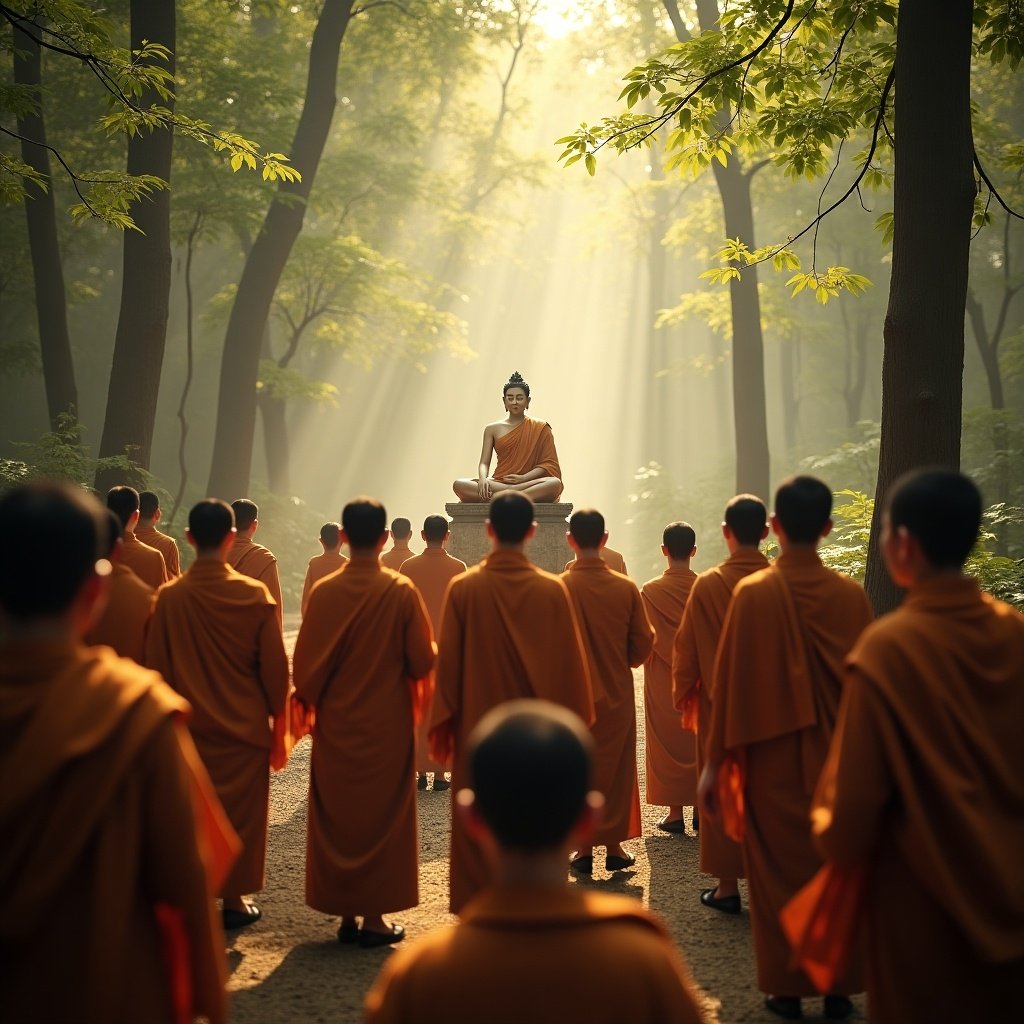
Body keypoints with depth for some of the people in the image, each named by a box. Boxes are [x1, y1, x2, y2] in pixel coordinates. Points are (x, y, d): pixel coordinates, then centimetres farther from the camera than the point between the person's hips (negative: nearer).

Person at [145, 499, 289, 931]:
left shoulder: (169, 597, -10)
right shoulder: (255, 595, -11)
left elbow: (156, 667, -4)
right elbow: (274, 665, -6)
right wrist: (277, 712, 7)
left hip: (189, 726, 1)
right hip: (245, 725, -1)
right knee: (241, 809, 11)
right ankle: (234, 897, 16)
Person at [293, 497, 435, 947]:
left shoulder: (324, 592, -8)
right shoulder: (402, 593, -11)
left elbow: (305, 663, -5)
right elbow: (422, 661, -7)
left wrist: (307, 704, 12)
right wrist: (418, 698, 14)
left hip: (335, 726, 1)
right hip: (387, 725, -1)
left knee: (337, 817, 11)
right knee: (382, 816, 7)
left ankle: (346, 914, 15)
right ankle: (374, 918, 8)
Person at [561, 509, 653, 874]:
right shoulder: (626, 588, -8)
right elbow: (643, 643, -2)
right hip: (617, 694, 1)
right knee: (616, 771, 13)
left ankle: (584, 849, 12)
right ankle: (615, 846, 18)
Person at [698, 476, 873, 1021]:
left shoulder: (752, 593, -13)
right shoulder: (851, 595, -7)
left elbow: (731, 684, -10)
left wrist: (715, 762, -2)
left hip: (772, 758, -2)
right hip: (839, 757, 2)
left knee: (779, 873, 10)